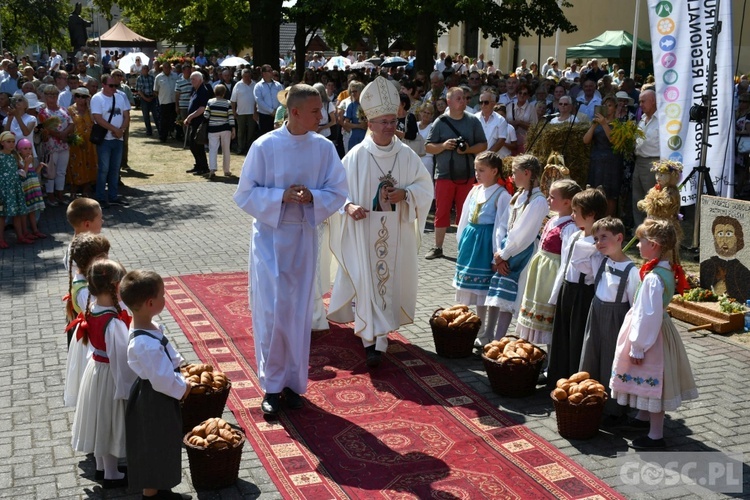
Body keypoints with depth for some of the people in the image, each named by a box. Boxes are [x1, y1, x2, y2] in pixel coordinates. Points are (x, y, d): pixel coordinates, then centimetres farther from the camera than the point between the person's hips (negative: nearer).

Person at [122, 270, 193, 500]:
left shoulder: (145, 326, -5)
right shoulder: (147, 345, -35)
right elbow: (162, 380, -28)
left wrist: (178, 376, 6)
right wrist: (182, 388, -12)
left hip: (152, 396, 10)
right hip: (154, 401, -10)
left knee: (158, 447, 25)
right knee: (154, 448, 11)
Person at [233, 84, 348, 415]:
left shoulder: (324, 148, -3)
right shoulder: (265, 146, -10)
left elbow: (338, 193, 1)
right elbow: (245, 194, -7)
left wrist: (312, 197, -19)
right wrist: (281, 196, -21)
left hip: (304, 238, 3)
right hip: (270, 237, -2)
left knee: (299, 313, 8)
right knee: (272, 311, -3)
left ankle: (293, 382, 23)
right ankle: (272, 385, 12)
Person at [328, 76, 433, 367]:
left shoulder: (407, 155, 0)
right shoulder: (356, 156, -6)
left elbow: (425, 186, 5)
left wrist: (405, 194, -13)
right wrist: (349, 205, -19)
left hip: (396, 234, 2)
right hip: (363, 232, -2)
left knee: (389, 281, 6)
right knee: (366, 282, -2)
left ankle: (379, 340, 15)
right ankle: (371, 339, 7)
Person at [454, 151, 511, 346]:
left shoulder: (501, 195, -11)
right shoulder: (475, 190, 9)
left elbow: (501, 226, -13)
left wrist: (497, 255, -15)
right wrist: (462, 242, 12)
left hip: (487, 243, -7)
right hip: (471, 241, 7)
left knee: (489, 291, 2)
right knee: (476, 290, 14)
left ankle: (486, 335, 11)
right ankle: (479, 331, 26)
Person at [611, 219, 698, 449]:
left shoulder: (653, 278, -27)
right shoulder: (667, 270, 3)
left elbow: (649, 315, -26)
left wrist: (638, 347, -18)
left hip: (650, 333, -10)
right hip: (659, 327, 10)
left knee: (652, 383, 1)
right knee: (651, 383, 25)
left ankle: (656, 435, 12)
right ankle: (644, 416, 43)